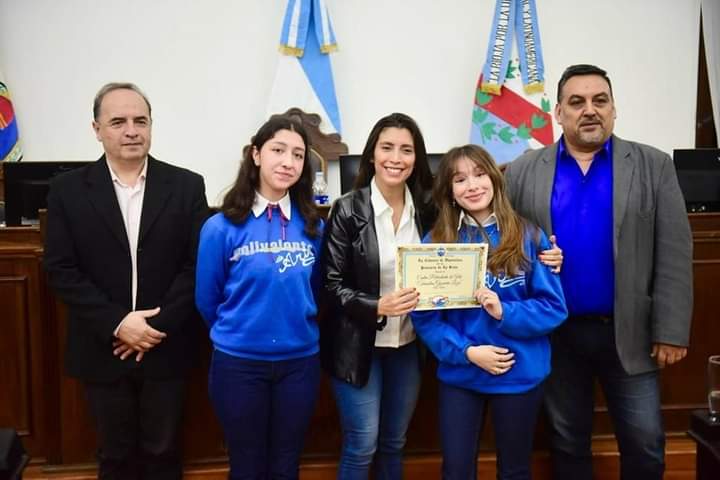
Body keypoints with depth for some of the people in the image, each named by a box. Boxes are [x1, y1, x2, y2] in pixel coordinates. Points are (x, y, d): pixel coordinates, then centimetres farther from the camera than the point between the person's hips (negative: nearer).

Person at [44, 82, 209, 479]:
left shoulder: (187, 186, -2)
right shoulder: (67, 190, -2)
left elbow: (198, 264, -5)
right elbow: (61, 270, -6)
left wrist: (157, 326, -13)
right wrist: (116, 323, -15)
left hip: (166, 349, 0)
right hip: (103, 352, 0)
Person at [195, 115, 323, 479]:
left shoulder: (313, 226, -1)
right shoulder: (222, 227, -10)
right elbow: (206, 301, 1)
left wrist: (298, 330, 12)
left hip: (300, 360, 2)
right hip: (239, 363, -2)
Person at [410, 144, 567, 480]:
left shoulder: (528, 237, -5)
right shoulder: (436, 243, -3)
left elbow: (554, 307, -6)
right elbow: (425, 315, -4)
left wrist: (504, 313, -21)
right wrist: (466, 351, -16)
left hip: (520, 374, 0)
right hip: (459, 375, 1)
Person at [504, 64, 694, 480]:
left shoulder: (654, 166, 0)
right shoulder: (523, 172, 1)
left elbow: (674, 256, -3)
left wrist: (671, 332, -7)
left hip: (629, 334, 0)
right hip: (555, 334, 1)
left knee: (645, 446, 6)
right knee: (568, 445, 14)